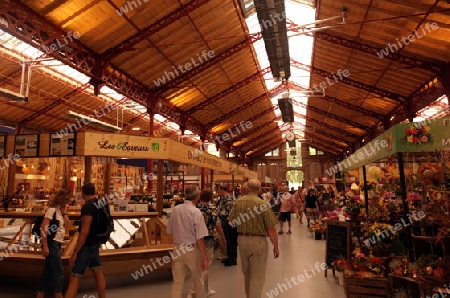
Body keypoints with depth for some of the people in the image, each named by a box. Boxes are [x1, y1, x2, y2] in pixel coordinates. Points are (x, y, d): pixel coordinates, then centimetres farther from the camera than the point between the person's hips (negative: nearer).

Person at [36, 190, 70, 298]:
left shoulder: (60, 210, 13)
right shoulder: (52, 209, -13)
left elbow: (66, 225, 6)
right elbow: (43, 228, -20)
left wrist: (64, 212, -1)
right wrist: (45, 246, -23)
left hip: (57, 243, 9)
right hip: (51, 243, -9)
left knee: (48, 271, 14)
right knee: (59, 271, -6)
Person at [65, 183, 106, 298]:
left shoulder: (88, 206, -20)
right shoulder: (100, 204, 6)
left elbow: (84, 232, -24)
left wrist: (74, 253, -20)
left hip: (87, 245, -8)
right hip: (95, 243, 8)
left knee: (74, 278, -5)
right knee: (98, 272, 15)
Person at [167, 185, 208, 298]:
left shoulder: (175, 209, -1)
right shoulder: (196, 212, -18)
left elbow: (170, 231, 8)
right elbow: (200, 238, -18)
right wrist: (204, 257, -12)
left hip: (178, 249, 5)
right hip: (192, 249, -4)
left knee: (177, 282, 12)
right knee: (198, 280, 17)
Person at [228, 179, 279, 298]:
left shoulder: (238, 202, -4)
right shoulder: (262, 204, -17)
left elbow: (231, 221, 3)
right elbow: (271, 229, -15)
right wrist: (276, 246, -4)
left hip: (242, 240, 6)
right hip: (258, 241, -5)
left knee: (247, 273, 24)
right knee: (257, 277, 8)